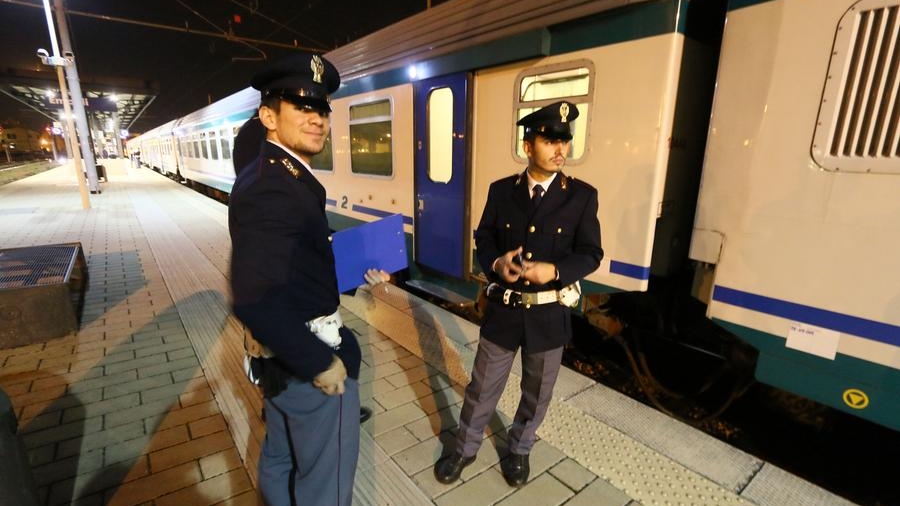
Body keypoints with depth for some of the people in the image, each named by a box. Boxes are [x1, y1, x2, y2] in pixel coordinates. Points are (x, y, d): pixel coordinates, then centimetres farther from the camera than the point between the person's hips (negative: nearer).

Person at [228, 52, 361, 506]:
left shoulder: (272, 175, 7)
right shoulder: (270, 189, -25)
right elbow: (255, 303, -32)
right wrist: (320, 362, -23)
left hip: (281, 355, 10)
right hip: (308, 359, -10)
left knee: (280, 459, 29)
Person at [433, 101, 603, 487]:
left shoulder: (582, 196, -5)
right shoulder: (501, 191, -1)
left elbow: (590, 255, -5)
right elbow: (483, 239, 4)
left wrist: (554, 271, -24)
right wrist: (495, 264, -18)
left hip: (549, 314, 0)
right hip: (503, 309, 0)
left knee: (537, 393, 19)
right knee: (482, 387, 14)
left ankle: (519, 450, 46)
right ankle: (464, 449, 39)